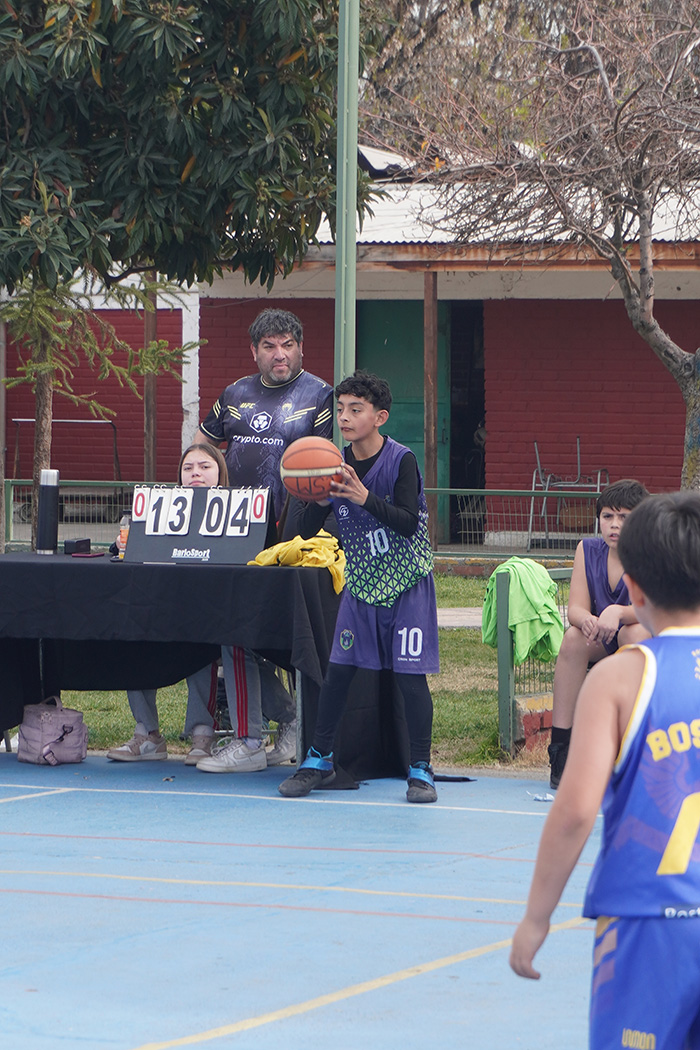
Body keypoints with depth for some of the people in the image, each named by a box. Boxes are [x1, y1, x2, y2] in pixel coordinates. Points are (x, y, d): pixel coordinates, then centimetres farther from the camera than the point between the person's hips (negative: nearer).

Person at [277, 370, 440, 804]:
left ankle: (421, 770, 0)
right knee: (338, 669, 1)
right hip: (361, 582, 4)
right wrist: (319, 502, -21)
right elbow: (307, 531, 0)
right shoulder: (337, 465, 0)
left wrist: (364, 497, -36)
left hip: (406, 582, -4)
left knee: (410, 675, -8)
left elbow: (408, 523, -24)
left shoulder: (401, 460, -14)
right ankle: (319, 760, 13)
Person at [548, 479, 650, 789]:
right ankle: (560, 749, -28)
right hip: (600, 645, 3)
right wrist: (587, 621, -35)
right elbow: (576, 608, -10)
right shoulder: (588, 549, -2)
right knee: (573, 637, -27)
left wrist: (618, 613, -46)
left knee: (635, 632, -35)